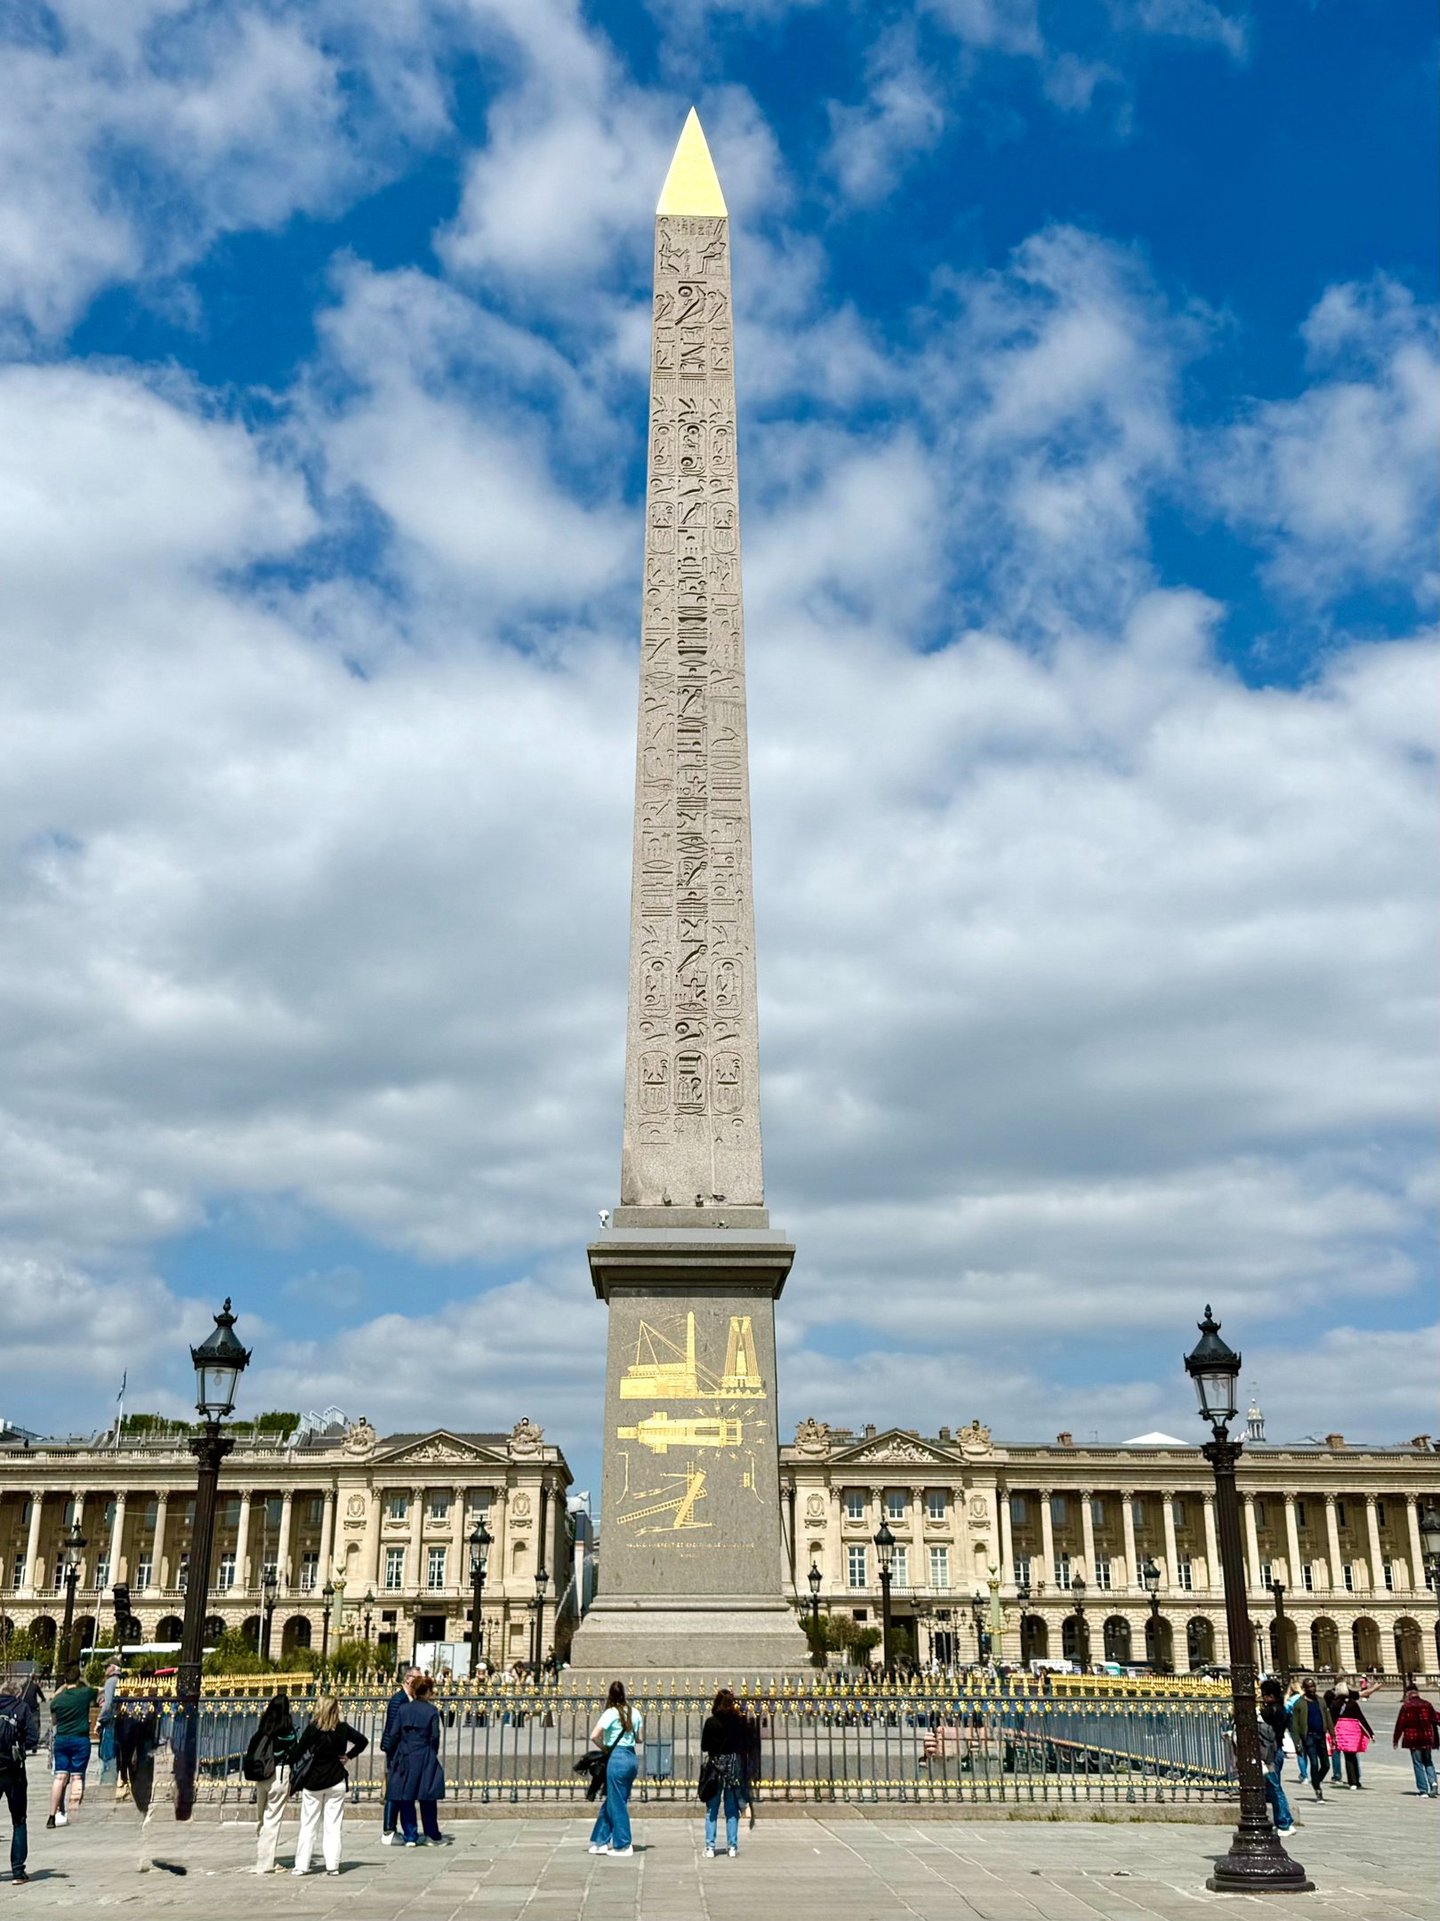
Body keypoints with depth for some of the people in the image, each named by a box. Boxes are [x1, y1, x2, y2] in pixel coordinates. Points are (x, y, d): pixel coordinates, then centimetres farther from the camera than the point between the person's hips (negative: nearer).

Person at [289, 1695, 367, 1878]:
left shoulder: (313, 1729, -12)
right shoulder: (343, 1728, -3)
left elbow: (298, 1751, -13)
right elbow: (363, 1741, 2)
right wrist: (349, 1755, 7)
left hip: (313, 1782, -2)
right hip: (336, 1782, 2)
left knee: (308, 1826, 7)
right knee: (333, 1826, 6)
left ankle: (301, 1865, 7)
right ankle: (332, 1865, 3)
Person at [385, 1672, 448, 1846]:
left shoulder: (403, 1709, 2)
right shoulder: (432, 1711, -5)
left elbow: (393, 1734, 0)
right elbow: (434, 1737, -6)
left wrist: (393, 1757, 9)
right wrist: (433, 1755, 9)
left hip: (404, 1758, 2)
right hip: (425, 1758, -2)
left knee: (406, 1799, 8)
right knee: (427, 1799, 10)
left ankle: (410, 1836, 7)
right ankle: (432, 1834, 18)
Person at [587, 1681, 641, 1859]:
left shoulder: (611, 1713, -11)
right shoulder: (634, 1713, 7)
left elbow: (594, 1736, -20)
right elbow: (639, 1739, 15)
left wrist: (604, 1748, -3)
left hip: (616, 1758, -7)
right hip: (632, 1758, 7)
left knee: (617, 1803, 5)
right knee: (611, 1801, 17)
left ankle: (622, 1846, 11)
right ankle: (601, 1841, 22)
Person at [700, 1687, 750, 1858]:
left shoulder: (711, 1722, -9)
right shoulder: (740, 1722, -5)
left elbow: (704, 1747, -4)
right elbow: (747, 1746, -1)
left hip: (715, 1766, -1)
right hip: (735, 1767, 1)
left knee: (712, 1810, 7)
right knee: (732, 1810, 11)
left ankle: (710, 1847, 3)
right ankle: (732, 1846, 12)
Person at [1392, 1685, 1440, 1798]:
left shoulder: (1406, 1706, -5)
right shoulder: (1427, 1705, 2)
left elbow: (1400, 1723, -4)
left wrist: (1395, 1739, 5)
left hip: (1413, 1738, -3)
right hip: (1427, 1738, 3)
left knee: (1418, 1764, 5)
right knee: (1428, 1762, 17)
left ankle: (1423, 1789, 1)